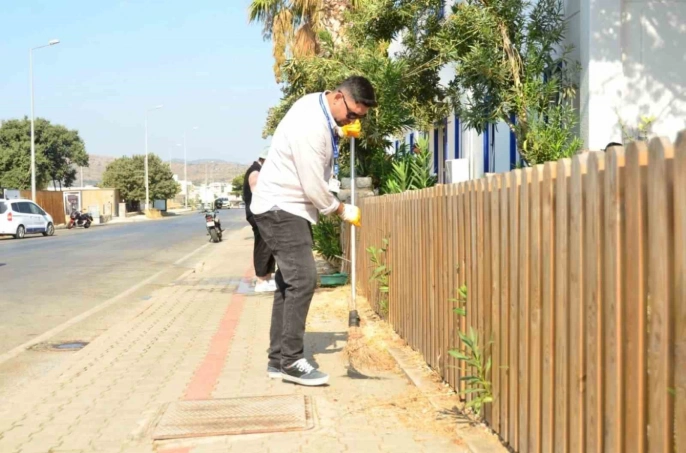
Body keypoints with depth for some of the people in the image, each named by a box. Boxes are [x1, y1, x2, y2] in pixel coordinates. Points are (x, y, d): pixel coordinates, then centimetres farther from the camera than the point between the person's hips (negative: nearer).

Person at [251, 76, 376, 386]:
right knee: (302, 279, -15)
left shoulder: (317, 106, 6)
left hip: (289, 209, 10)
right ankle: (291, 361, -10)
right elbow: (314, 187, -22)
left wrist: (342, 132, 8)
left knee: (289, 281, 10)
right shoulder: (311, 126, -24)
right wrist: (343, 211, -6)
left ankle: (278, 359, 15)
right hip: (280, 209, -10)